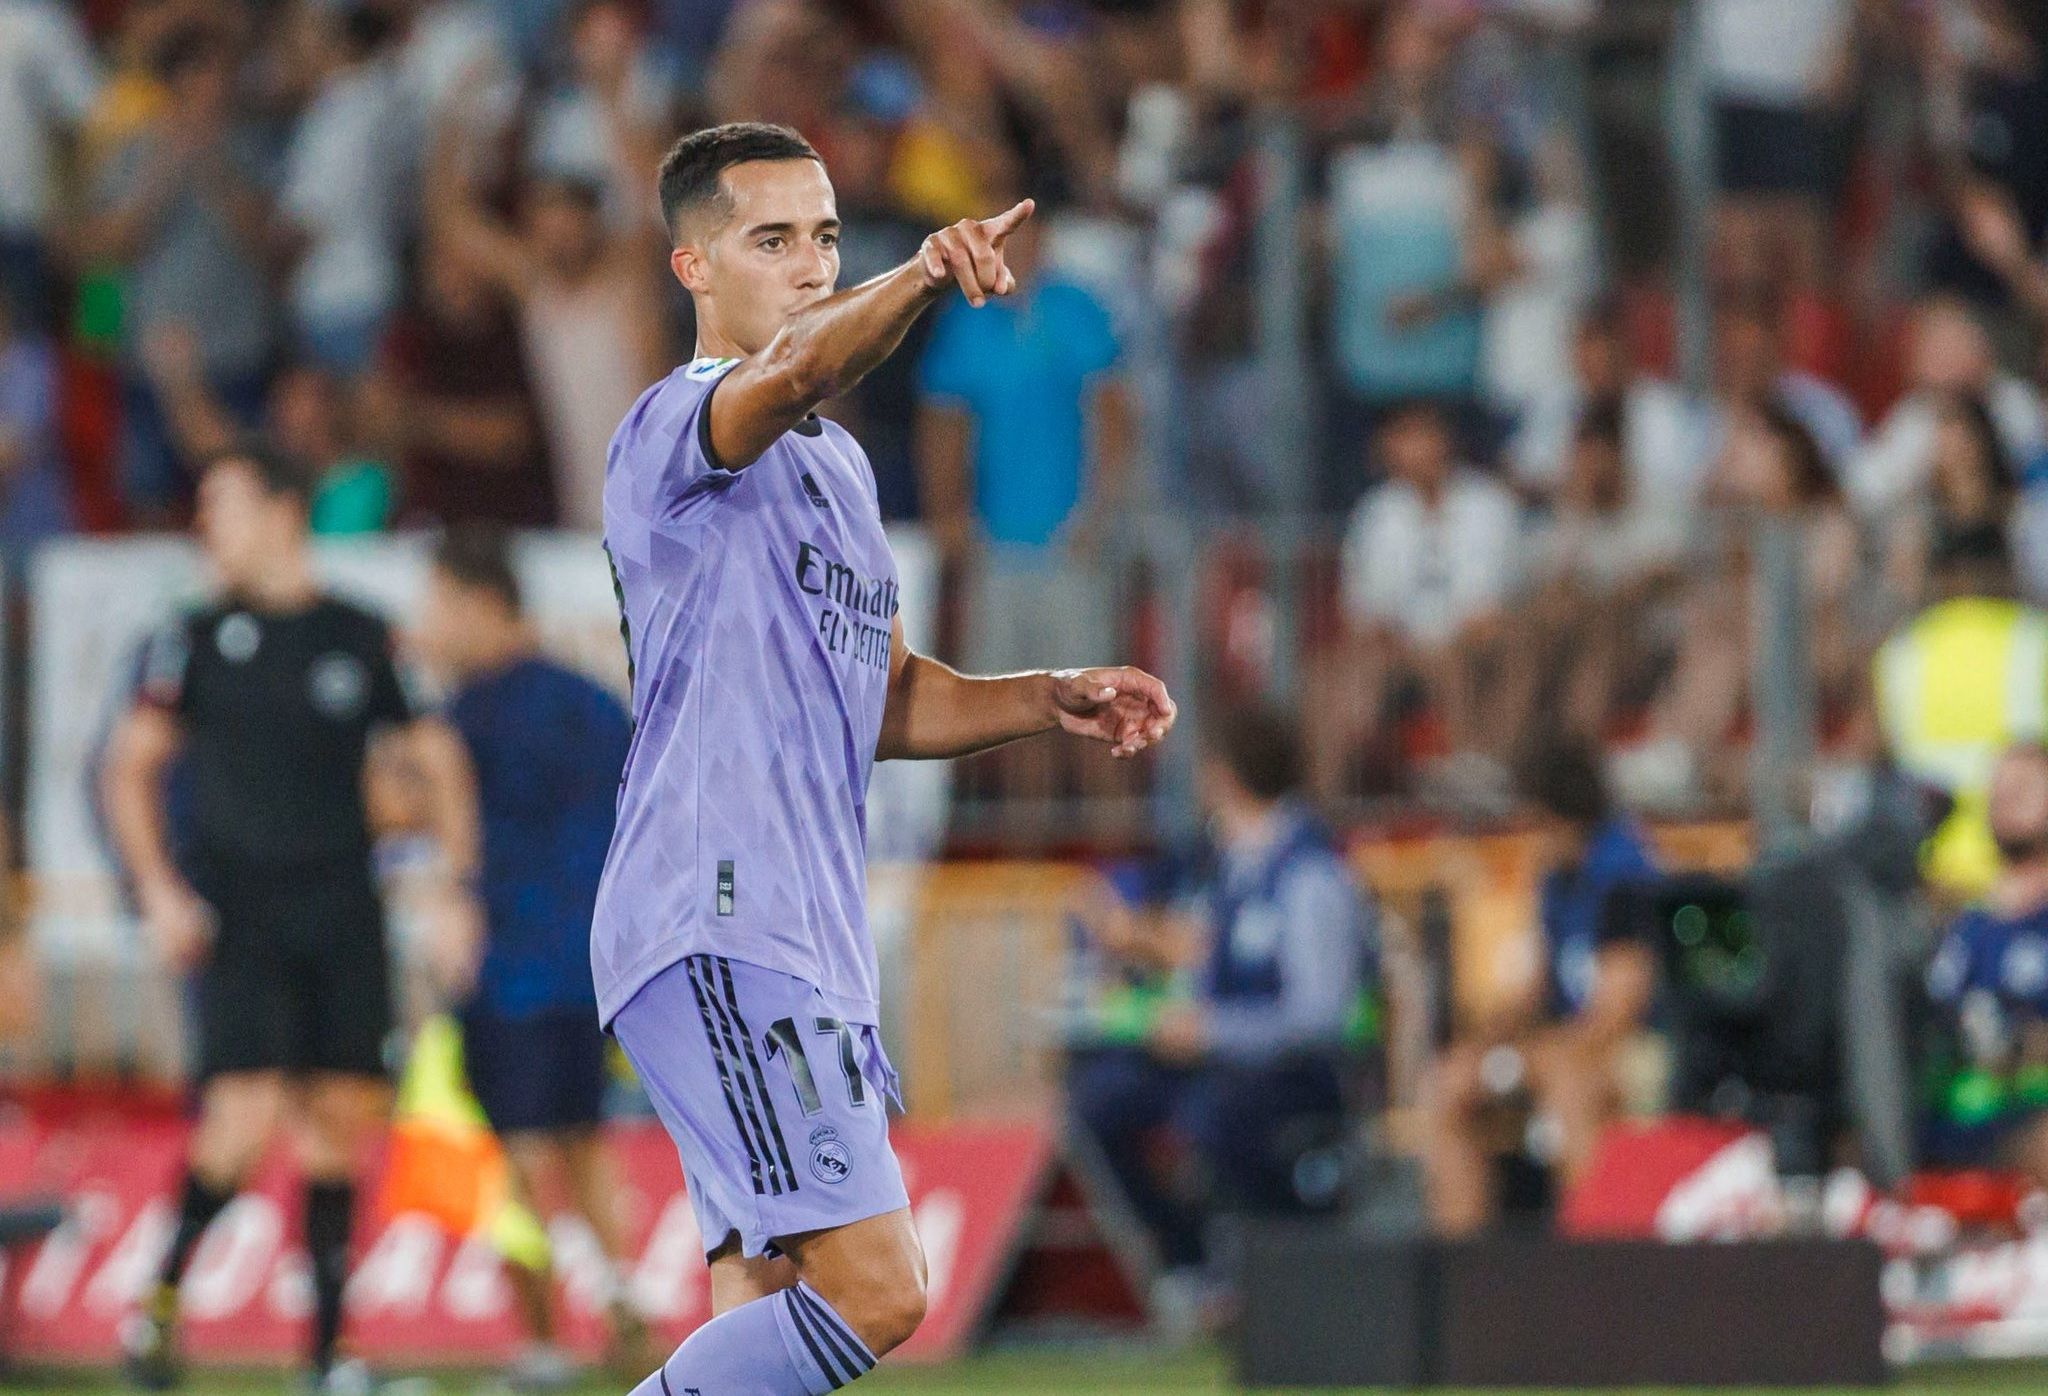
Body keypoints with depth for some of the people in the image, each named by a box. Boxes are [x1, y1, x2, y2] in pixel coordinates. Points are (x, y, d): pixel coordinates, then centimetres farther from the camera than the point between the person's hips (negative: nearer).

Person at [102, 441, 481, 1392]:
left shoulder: (360, 642, 6)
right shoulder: (200, 639, 3)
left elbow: (435, 757, 14)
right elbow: (130, 764, 5)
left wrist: (457, 885, 6)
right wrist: (158, 891, -7)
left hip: (342, 915, 2)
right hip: (237, 914, -2)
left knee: (342, 1124, 1)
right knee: (244, 1120, -17)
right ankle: (161, 1295, 3)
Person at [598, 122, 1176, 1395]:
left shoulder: (836, 465, 22)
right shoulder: (676, 428, -8)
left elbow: (889, 700, 29)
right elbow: (793, 372, -32)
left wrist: (1050, 701, 12)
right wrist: (923, 282, -51)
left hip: (814, 945, 9)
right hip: (714, 929, -9)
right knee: (873, 1291, -18)